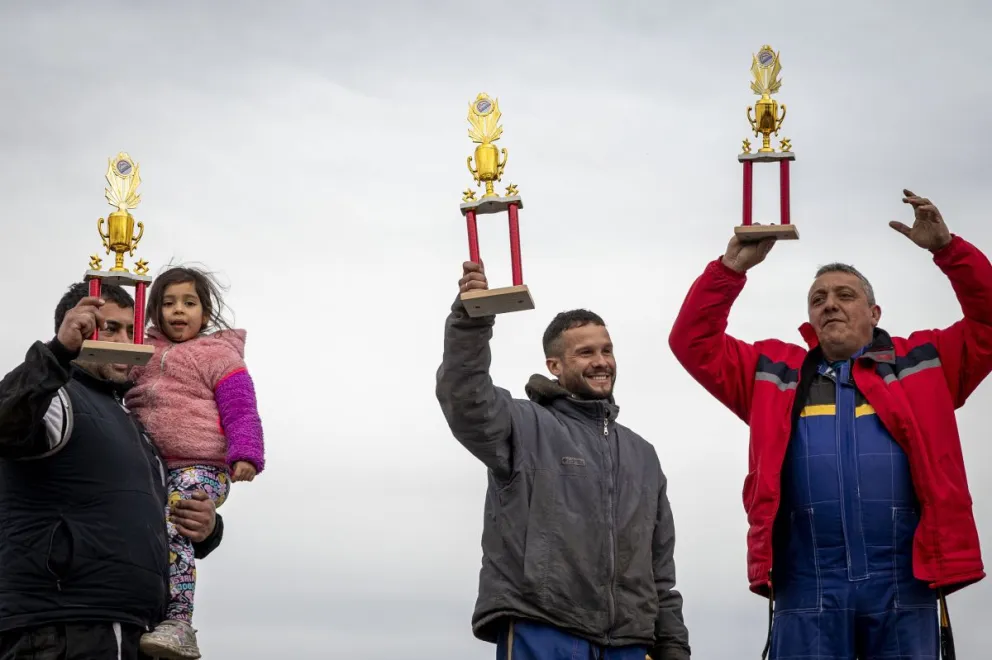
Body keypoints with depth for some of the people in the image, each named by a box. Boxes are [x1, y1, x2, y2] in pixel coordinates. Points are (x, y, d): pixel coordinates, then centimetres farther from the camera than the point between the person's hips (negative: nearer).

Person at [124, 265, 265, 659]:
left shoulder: (218, 355, 5)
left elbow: (241, 412, -2)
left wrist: (246, 455, -15)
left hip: (200, 468, -7)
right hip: (149, 471, 7)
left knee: (171, 531, -25)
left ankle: (179, 625, -28)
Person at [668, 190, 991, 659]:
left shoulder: (920, 363, 15)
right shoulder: (776, 373, 19)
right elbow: (693, 341, 15)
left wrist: (946, 248, -1)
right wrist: (732, 267, 5)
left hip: (903, 580, -1)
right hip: (807, 585, 1)